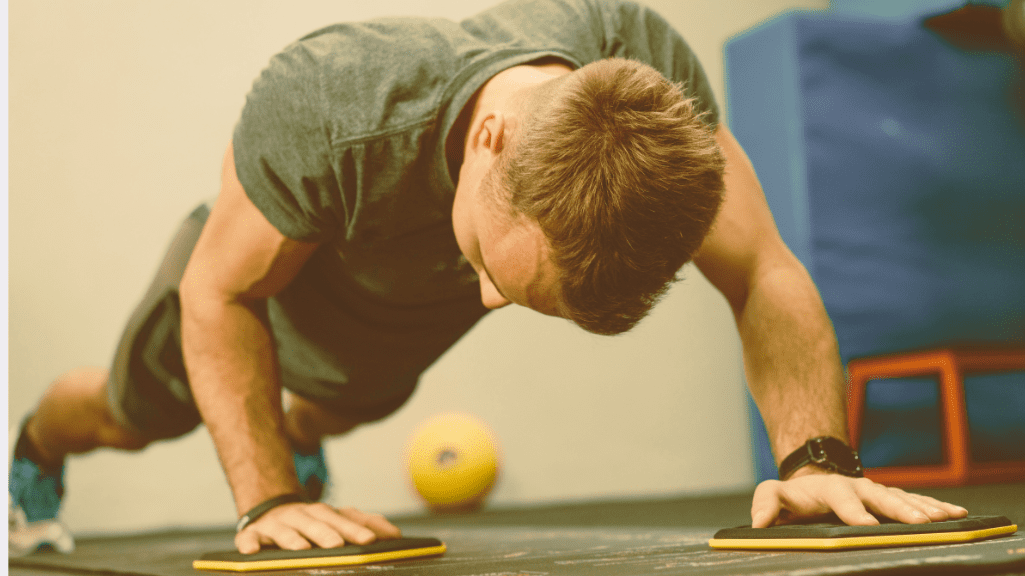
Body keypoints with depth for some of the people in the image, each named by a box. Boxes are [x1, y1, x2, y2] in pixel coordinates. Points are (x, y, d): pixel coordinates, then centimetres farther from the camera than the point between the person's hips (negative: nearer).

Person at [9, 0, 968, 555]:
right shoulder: (323, 109, -49)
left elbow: (764, 274, -35)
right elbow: (218, 294, -32)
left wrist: (817, 455, -51)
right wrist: (266, 502, -39)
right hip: (277, 259, -2)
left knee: (344, 403, 36)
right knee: (135, 413, 24)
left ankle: (298, 439, 73)